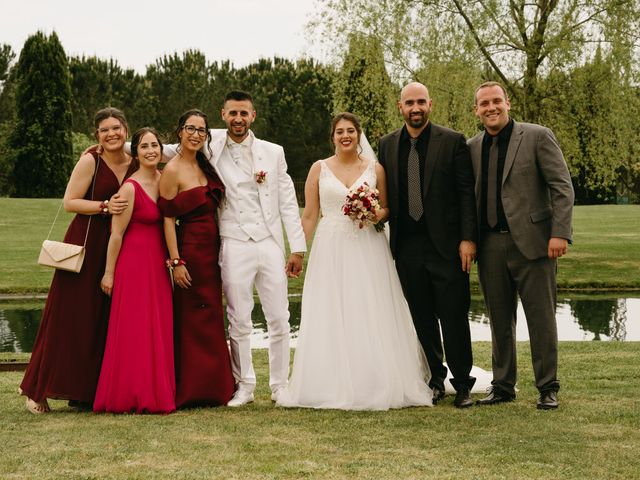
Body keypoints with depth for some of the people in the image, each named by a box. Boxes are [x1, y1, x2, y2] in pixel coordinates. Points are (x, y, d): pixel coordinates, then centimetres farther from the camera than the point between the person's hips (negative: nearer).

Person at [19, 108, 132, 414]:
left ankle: (86, 392, 14)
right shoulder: (90, 162, -7)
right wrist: (105, 206, -19)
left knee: (103, 321, 6)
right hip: (84, 247, -6)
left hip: (115, 250, 6)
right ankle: (38, 391, 5)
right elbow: (69, 202, -10)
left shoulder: (135, 165, 9)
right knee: (69, 320, -4)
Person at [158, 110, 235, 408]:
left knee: (211, 317, 11)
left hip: (212, 249, 8)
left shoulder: (205, 166, 12)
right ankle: (190, 391, 4)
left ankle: (211, 388, 18)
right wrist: (175, 261, -17)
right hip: (190, 249, -8)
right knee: (194, 319, -3)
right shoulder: (172, 170, -10)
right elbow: (167, 218, -13)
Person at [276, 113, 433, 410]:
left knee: (371, 316, -2)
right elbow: (309, 215, 6)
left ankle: (375, 385, 6)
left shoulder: (375, 168, 7)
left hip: (368, 249, 0)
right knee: (330, 319, -2)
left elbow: (386, 209, 13)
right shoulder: (319, 168, 7)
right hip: (330, 249, 0)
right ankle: (333, 387, 4)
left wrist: (377, 215, -9)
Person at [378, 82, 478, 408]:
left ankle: (462, 384, 11)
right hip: (407, 246, 3)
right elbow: (386, 194, 14)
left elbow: (466, 192, -4)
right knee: (422, 319, 9)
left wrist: (468, 238, -10)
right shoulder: (387, 145, 10)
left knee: (454, 317, 0)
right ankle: (435, 381, 21)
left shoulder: (452, 141, -1)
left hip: (445, 244, -3)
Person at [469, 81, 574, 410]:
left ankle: (548, 388, 10)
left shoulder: (538, 137, -1)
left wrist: (560, 233, -14)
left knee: (541, 318, 1)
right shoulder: (472, 148, 11)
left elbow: (562, 188, -5)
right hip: (490, 245, 4)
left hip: (532, 242, -4)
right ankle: (503, 386, 20)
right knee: (500, 321, 11)